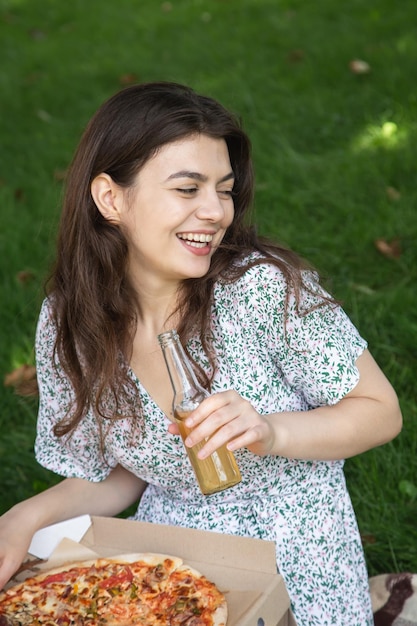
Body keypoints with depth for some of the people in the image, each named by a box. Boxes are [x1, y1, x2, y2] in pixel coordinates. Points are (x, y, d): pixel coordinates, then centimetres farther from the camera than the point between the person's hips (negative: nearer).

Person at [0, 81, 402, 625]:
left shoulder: (265, 286, -20)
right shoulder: (66, 325, -8)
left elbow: (382, 412, -10)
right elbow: (116, 477, 3)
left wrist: (272, 433, -26)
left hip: (300, 562, -2)